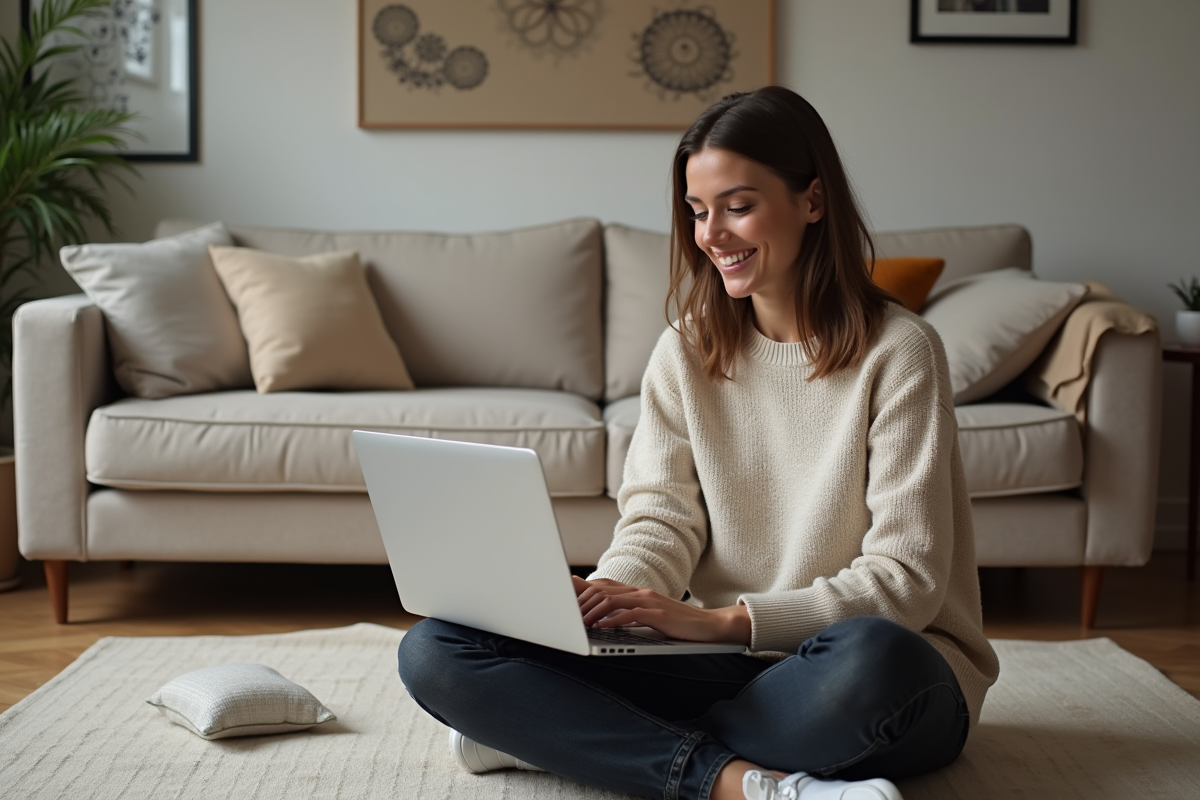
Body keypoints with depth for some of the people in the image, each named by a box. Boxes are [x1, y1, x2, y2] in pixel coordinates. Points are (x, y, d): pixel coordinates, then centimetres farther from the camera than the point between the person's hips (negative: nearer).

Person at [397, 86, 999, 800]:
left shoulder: (897, 352, -7)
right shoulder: (686, 354, 9)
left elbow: (906, 579, -13)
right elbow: (661, 519, 1)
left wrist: (726, 618, -25)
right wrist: (605, 596, -23)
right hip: (734, 664, 4)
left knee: (869, 659, -43)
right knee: (435, 649, -14)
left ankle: (562, 736, -21)